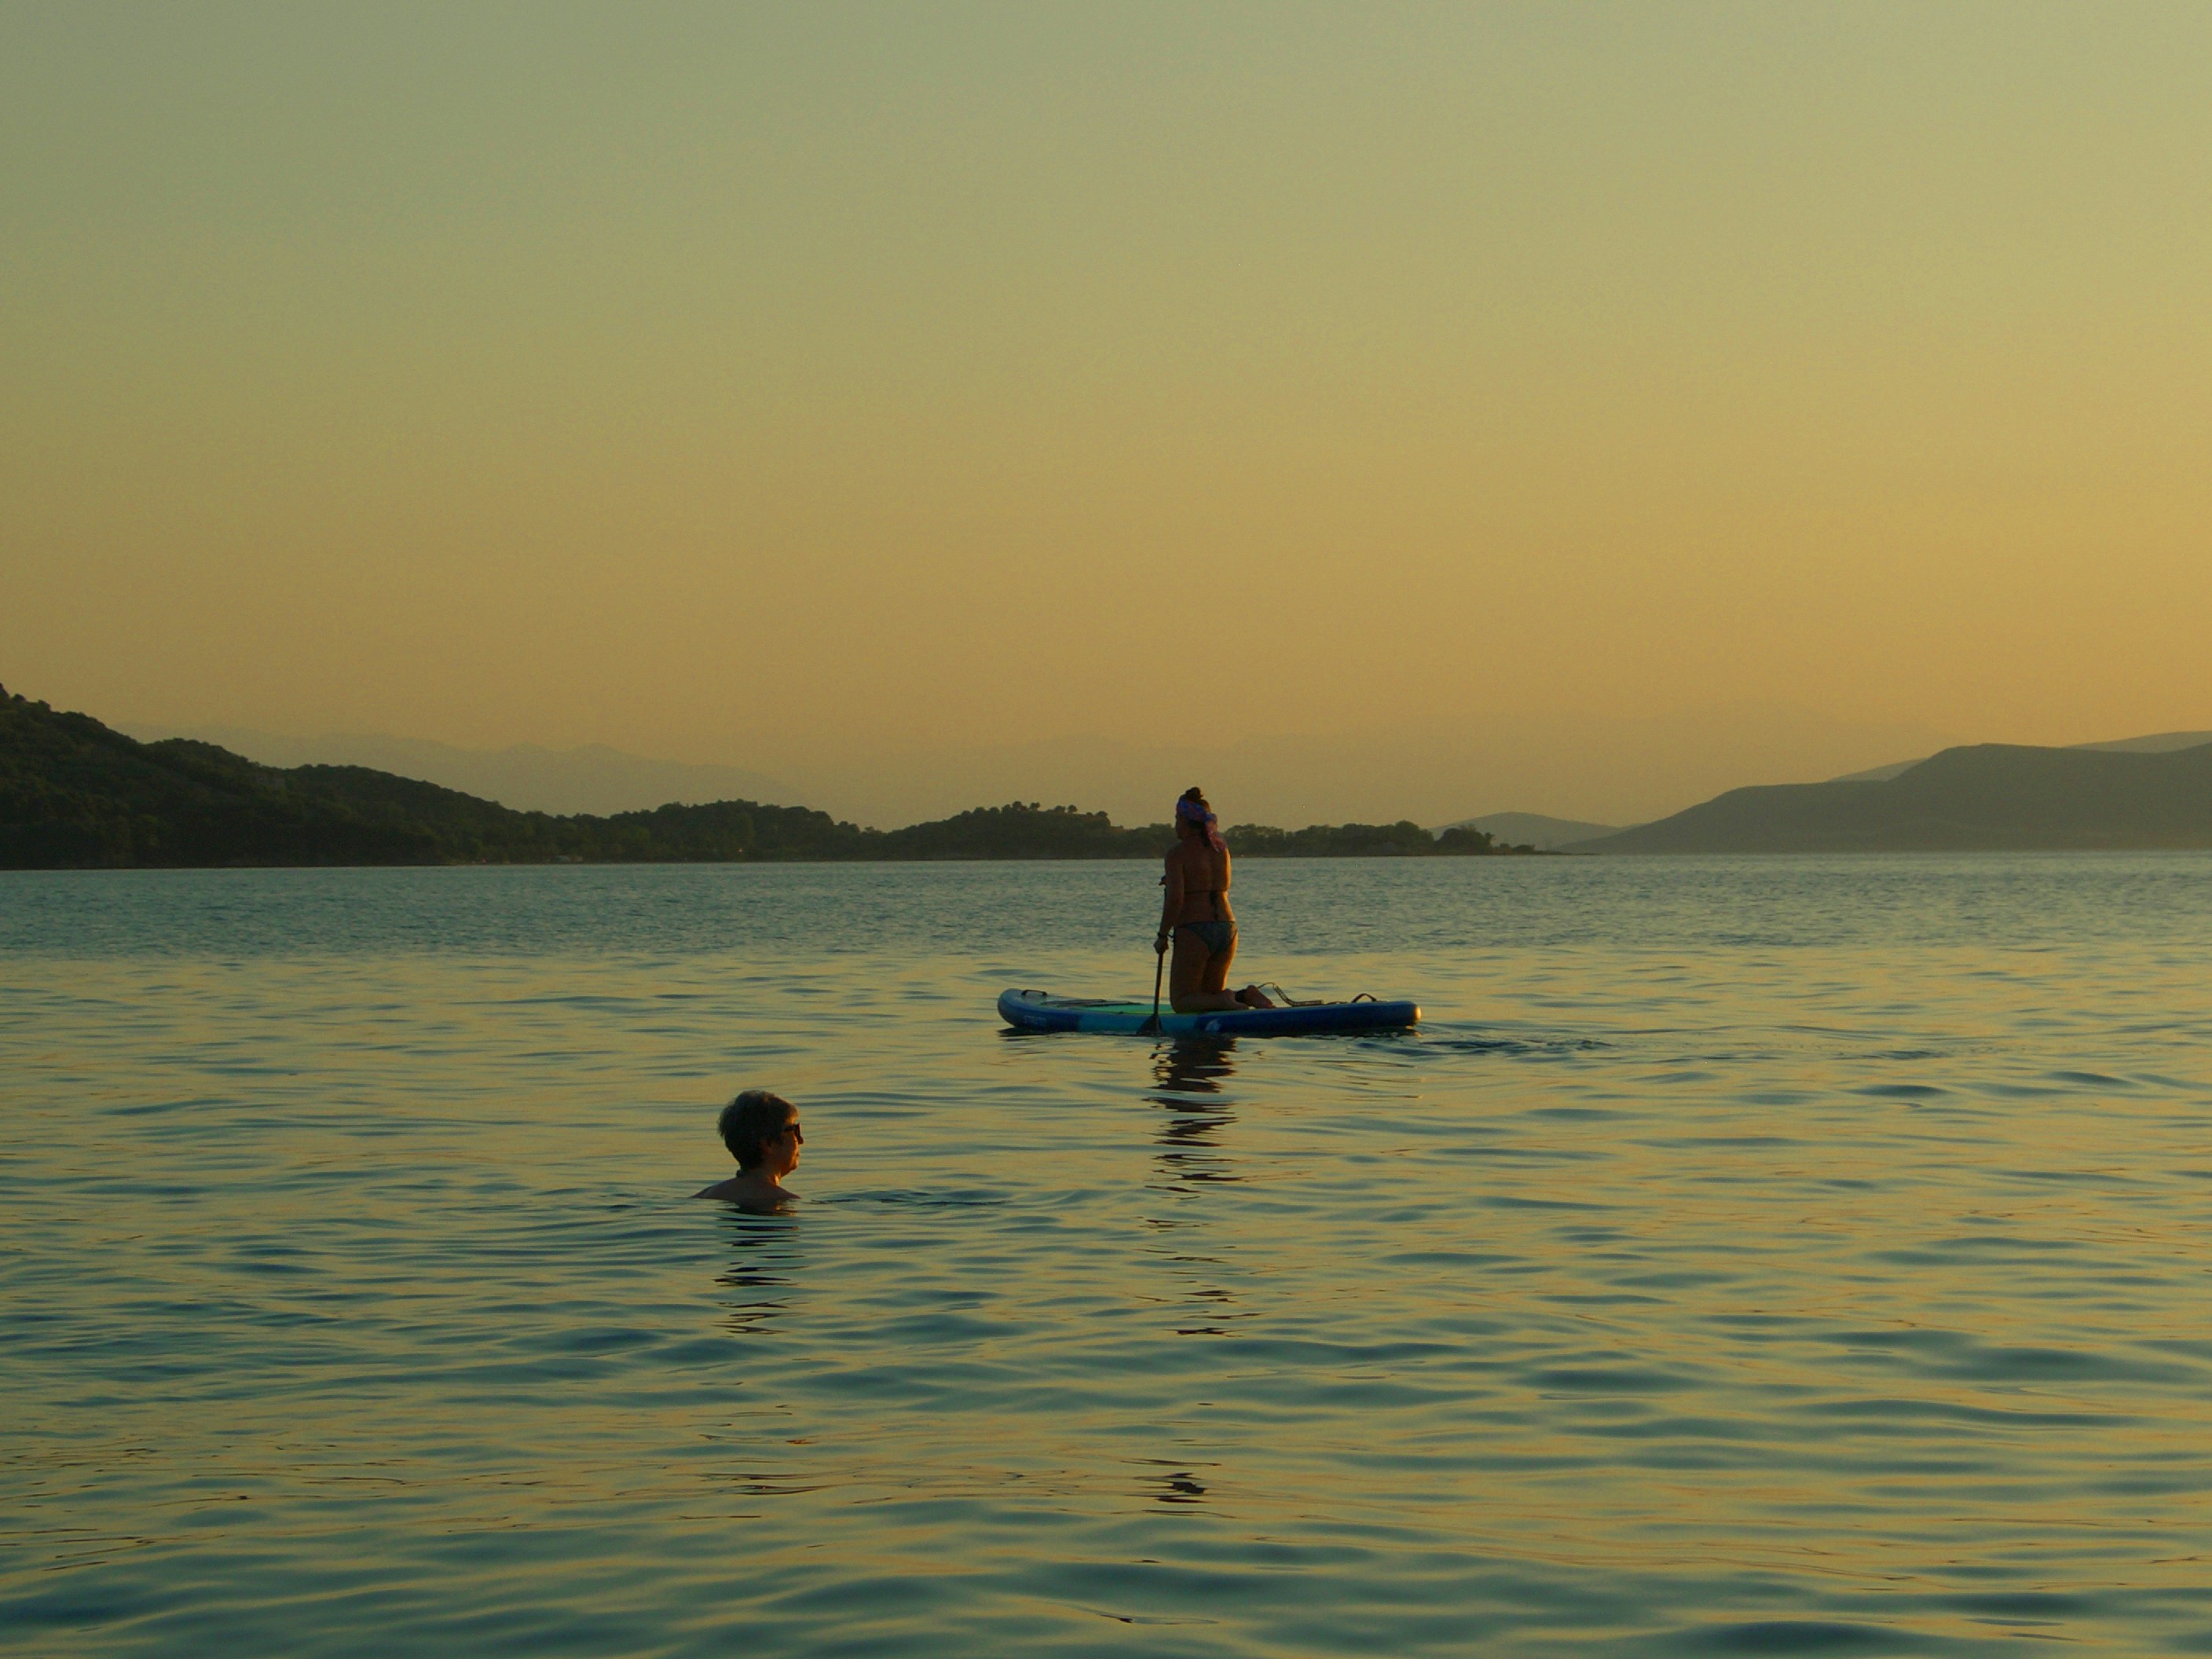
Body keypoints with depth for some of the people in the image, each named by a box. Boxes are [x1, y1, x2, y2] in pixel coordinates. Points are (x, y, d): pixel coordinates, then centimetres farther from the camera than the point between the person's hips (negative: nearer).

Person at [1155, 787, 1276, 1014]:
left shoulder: (1177, 854, -10)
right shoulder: (1221, 848, 10)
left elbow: (1175, 899, -17)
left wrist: (1163, 936, -7)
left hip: (1193, 932, -6)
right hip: (1228, 929, 6)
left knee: (1181, 1002, 5)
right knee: (1210, 996, 20)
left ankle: (1224, 1002, -22)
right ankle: (1247, 996, -9)